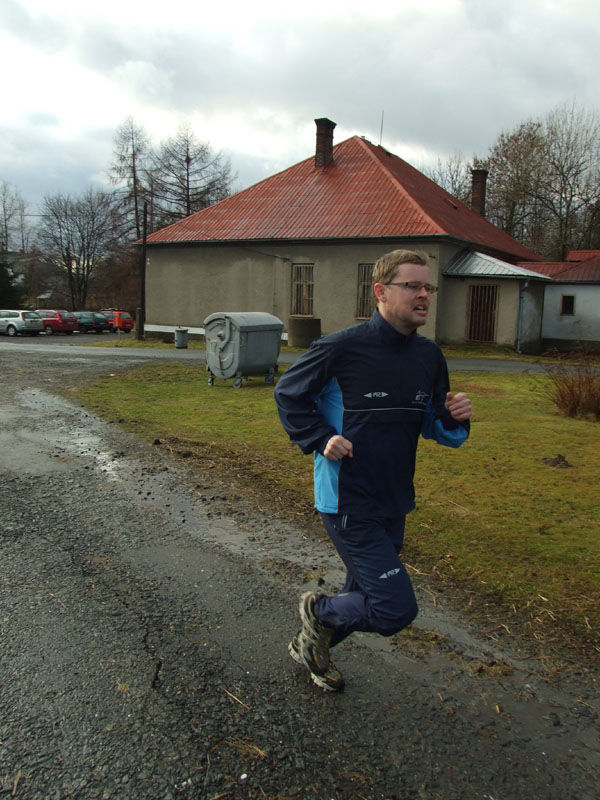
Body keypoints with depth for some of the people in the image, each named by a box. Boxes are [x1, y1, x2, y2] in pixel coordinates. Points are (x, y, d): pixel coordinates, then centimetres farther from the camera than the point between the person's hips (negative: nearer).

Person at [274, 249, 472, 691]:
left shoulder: (430, 357, 3)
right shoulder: (343, 347, -16)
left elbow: (433, 427, 13)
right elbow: (288, 392, -2)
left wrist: (456, 419, -9)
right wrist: (320, 439, -13)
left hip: (394, 505, 7)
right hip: (349, 504, -7)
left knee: (365, 598, 22)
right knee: (396, 609, -10)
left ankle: (311, 644, 50)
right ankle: (319, 610, 19)